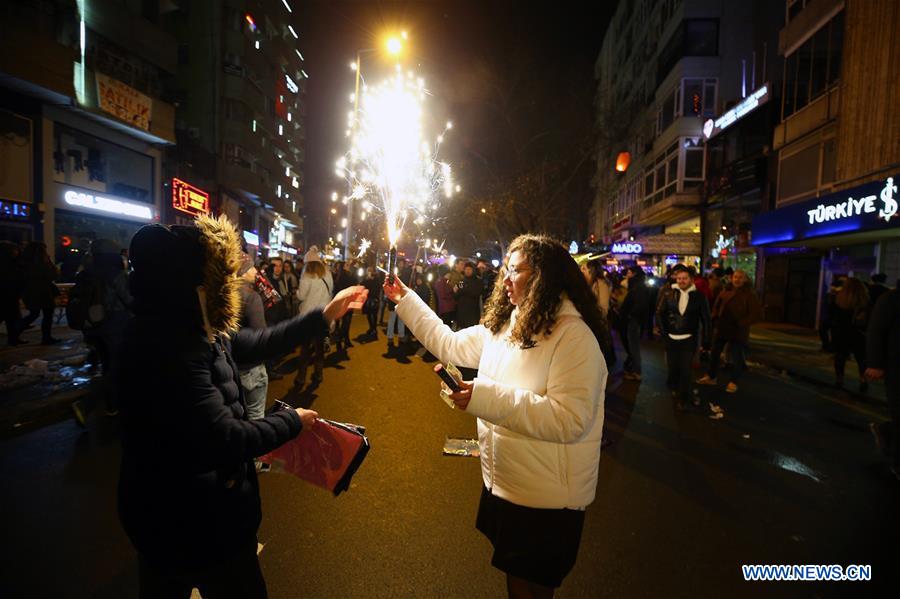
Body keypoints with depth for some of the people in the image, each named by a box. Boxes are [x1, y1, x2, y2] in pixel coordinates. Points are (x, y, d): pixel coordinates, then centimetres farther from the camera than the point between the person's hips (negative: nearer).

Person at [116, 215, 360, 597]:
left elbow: (253, 344, 6)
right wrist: (292, 421, -18)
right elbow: (224, 441, -34)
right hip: (195, 519, -9)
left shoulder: (185, 333, -3)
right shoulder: (172, 349, -34)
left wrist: (323, 317, 8)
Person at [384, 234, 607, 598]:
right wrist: (405, 300, 10)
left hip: (544, 499, -8)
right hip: (502, 483, 8)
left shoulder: (574, 336, -24)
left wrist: (486, 397, -33)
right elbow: (450, 345, 10)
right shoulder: (504, 325, 2)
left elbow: (569, 420, -32)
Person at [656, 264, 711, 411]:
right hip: (671, 338, 2)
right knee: (672, 367, 11)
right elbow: (659, 312, 4)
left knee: (685, 369, -2)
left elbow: (705, 318, 1)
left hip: (689, 339, -1)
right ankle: (675, 388, 39)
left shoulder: (698, 296, -4)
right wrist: (663, 331, -3)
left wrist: (705, 339, -1)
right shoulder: (668, 293, -2)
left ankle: (682, 399, 14)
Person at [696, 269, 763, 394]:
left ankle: (733, 382, 22)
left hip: (738, 332, -4)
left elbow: (757, 314, -12)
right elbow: (716, 307, 15)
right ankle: (711, 376, 30)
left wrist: (741, 324, -18)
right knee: (714, 354, 14)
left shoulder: (749, 295, -7)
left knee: (736, 358, 4)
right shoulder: (725, 292, 5)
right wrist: (716, 322, 2)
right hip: (721, 329, 4)